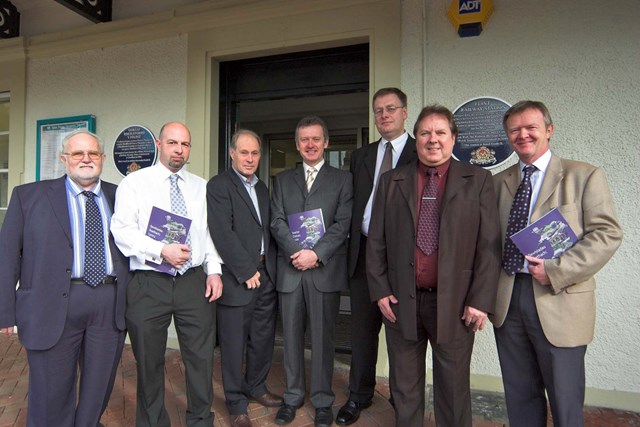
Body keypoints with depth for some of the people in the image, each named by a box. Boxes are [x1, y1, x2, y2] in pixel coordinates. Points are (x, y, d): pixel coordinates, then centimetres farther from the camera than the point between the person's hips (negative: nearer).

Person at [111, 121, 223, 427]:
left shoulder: (201, 186, 13)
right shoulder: (134, 182, 2)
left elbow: (209, 232, 11)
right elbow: (122, 230, -7)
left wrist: (214, 270, 1)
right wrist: (161, 251, -19)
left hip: (194, 281, 2)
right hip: (148, 284, -2)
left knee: (201, 357, 7)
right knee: (149, 362, 12)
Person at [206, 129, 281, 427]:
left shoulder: (262, 188, 16)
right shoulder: (218, 186, -7)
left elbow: (268, 230, 14)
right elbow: (223, 234, -15)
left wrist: (270, 267, 3)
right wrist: (247, 271, -14)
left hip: (266, 275, 7)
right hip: (237, 277, -6)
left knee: (263, 338, 16)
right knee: (234, 344, 6)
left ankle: (256, 387, 37)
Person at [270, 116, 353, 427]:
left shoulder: (342, 179, 6)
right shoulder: (283, 180, 14)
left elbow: (342, 224, -4)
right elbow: (277, 222, 4)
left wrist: (316, 253, -15)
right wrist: (297, 252, -11)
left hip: (325, 270, -2)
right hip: (289, 270, 3)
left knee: (322, 337, 5)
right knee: (291, 336, 11)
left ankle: (323, 401, 21)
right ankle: (293, 396, 27)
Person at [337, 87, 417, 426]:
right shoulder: (360, 156, 14)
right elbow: (353, 205, 12)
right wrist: (353, 245, 4)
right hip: (364, 251, 4)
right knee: (362, 327, 13)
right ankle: (359, 395, 30)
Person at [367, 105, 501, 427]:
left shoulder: (478, 180, 1)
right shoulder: (391, 181, 6)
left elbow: (489, 244, -4)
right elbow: (376, 241, 5)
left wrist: (481, 300, -8)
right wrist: (380, 290, -1)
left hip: (455, 303, -1)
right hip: (400, 301, 2)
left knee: (454, 388, 12)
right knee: (404, 387, 16)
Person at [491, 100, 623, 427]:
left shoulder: (584, 176, 0)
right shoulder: (499, 182, 12)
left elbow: (607, 233, -7)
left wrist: (556, 271, -17)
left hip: (560, 303, -3)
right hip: (507, 301, 4)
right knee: (520, 397, 16)